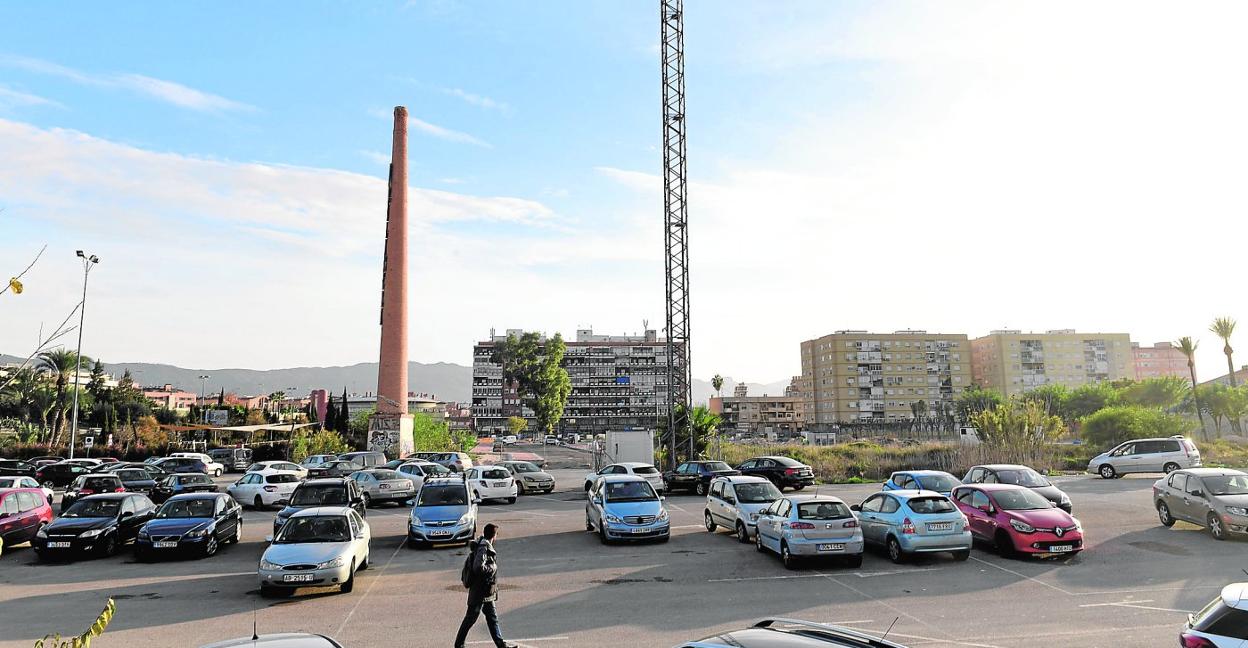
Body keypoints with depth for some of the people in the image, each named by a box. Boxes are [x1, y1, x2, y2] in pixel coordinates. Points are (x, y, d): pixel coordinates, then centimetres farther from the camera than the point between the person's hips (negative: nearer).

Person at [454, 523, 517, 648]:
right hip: (480, 592, -10)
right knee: (471, 619, 3)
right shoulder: (484, 548, -22)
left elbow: (471, 544, 25)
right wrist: (493, 567, -17)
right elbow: (478, 567, -30)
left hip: (487, 592, 10)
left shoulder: (483, 544, 7)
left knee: (492, 618, 13)